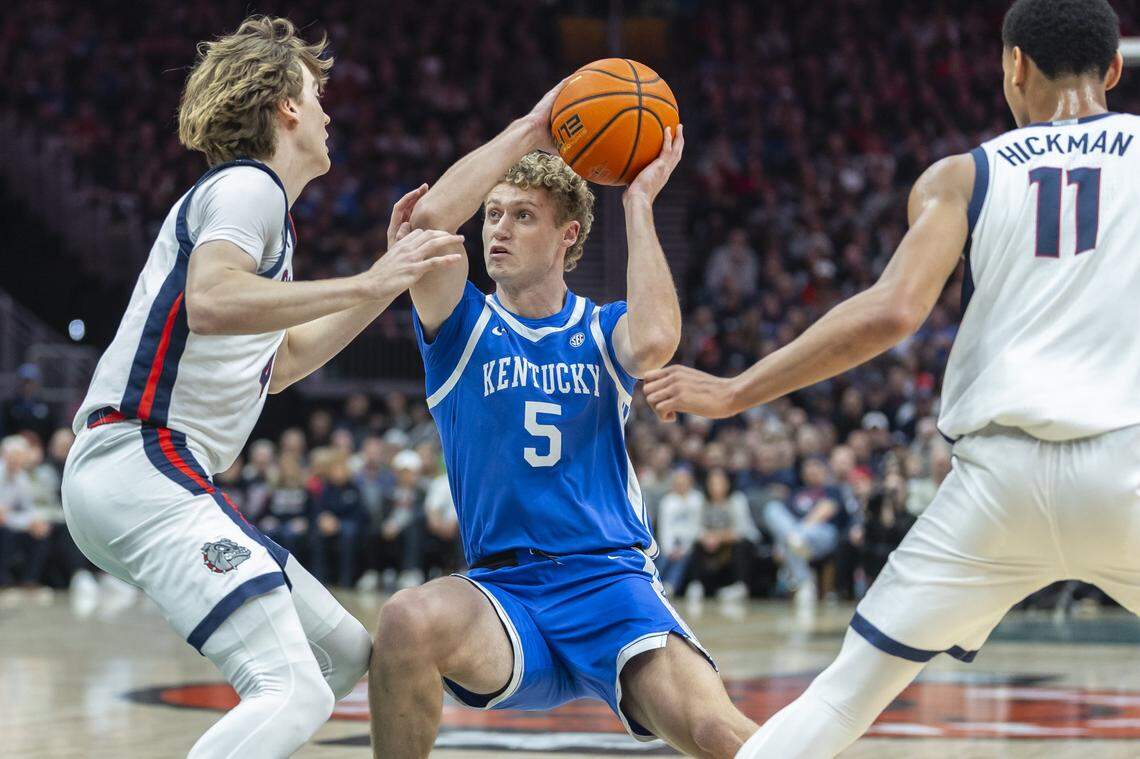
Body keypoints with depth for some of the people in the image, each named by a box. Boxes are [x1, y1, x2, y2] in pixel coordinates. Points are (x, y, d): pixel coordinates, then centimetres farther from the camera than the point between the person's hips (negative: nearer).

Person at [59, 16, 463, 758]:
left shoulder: (250, 194, 27)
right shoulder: (248, 186, -4)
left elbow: (278, 362, 35)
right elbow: (210, 302, -24)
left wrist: (395, 270, 32)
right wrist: (367, 284, -22)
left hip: (155, 475, 11)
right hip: (140, 466, -11)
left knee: (348, 655, 14)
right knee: (296, 694, -24)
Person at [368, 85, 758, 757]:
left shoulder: (604, 332, 11)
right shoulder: (462, 327, 9)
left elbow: (655, 342, -16)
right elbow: (429, 219, -12)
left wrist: (638, 201, -5)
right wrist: (530, 130, -4)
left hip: (612, 583, -1)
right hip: (503, 593, 1)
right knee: (410, 620, -34)